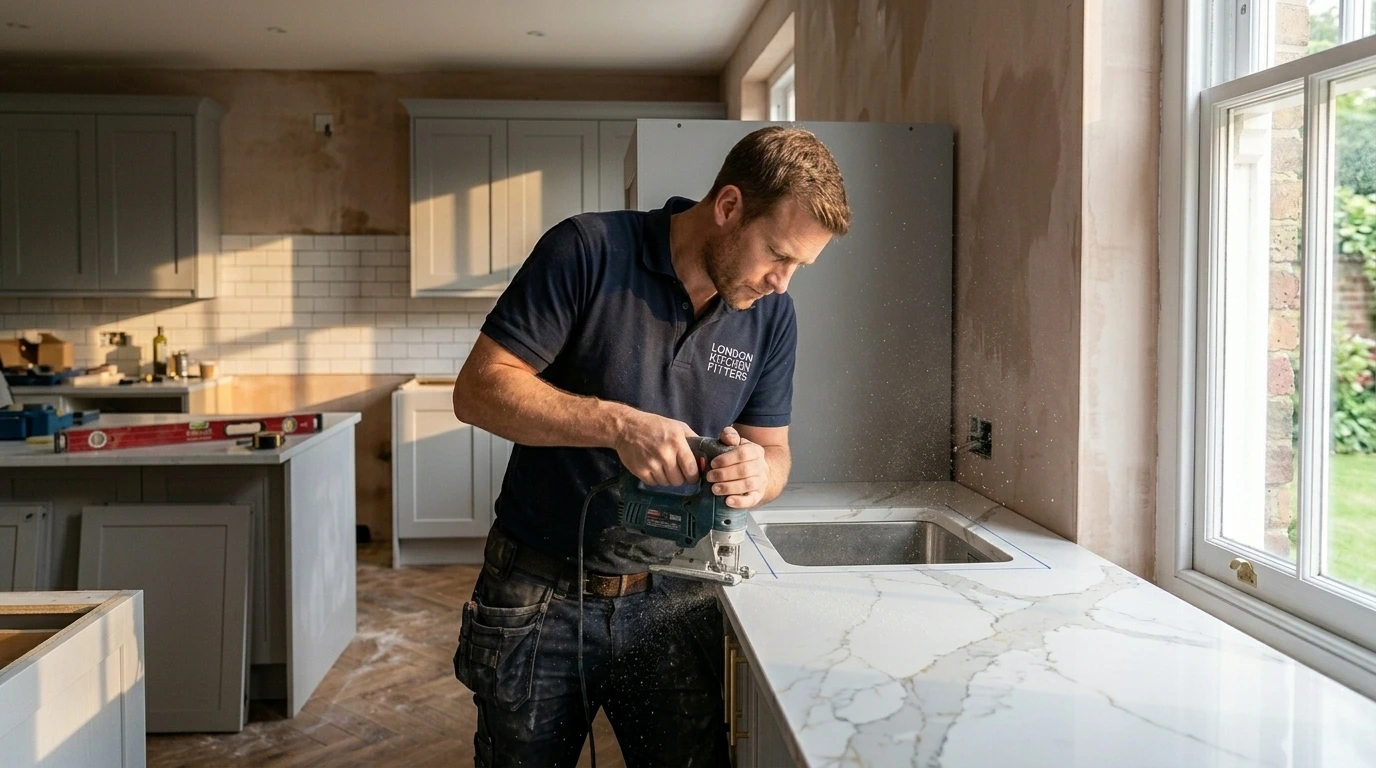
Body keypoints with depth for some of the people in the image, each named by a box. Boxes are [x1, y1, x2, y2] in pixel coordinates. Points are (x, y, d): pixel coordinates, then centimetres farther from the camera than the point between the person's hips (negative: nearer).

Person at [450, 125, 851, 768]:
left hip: (674, 602, 3)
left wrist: (759, 473, -18)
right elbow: (478, 389, -15)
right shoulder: (589, 252, -14)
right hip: (540, 597, -3)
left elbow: (773, 449, 7)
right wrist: (619, 425, -27)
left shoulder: (771, 314, 1)